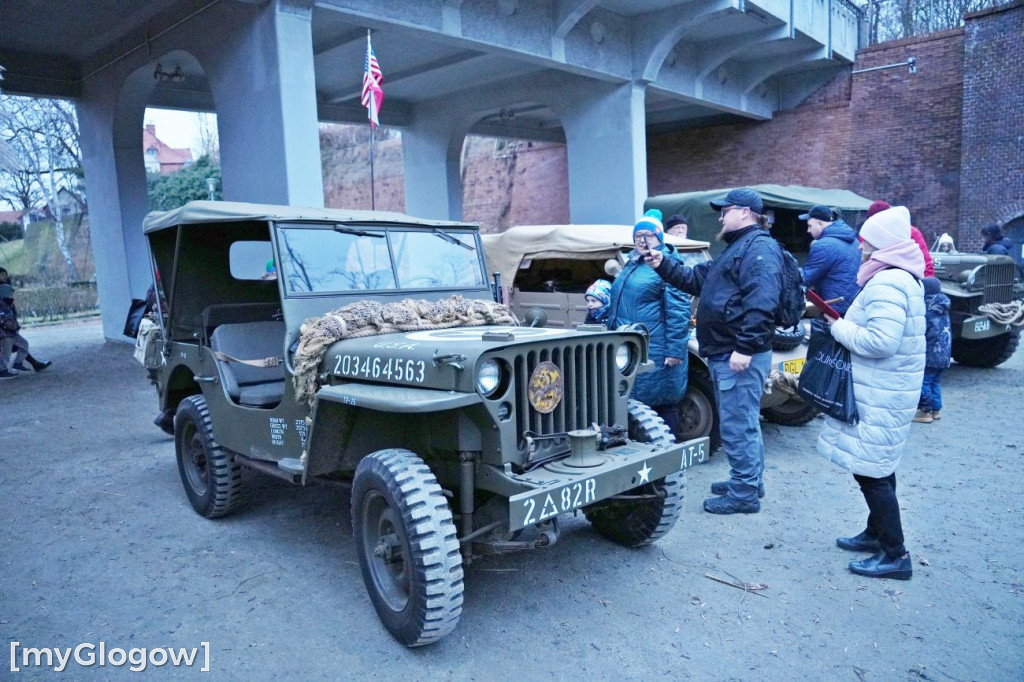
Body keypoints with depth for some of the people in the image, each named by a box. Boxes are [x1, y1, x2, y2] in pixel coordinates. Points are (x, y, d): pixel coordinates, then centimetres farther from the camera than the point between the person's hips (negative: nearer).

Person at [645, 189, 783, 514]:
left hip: (739, 356, -11)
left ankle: (744, 493, 4)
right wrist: (663, 265, 13)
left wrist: (745, 348, -29)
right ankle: (749, 481, 31)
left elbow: (761, 303, -25)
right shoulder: (735, 249, 22)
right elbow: (695, 279, 25)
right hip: (724, 354, 11)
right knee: (743, 422, 19)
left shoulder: (760, 248, -13)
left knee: (737, 426, -5)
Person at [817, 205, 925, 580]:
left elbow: (881, 340, -30)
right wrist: (848, 325, 6)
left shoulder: (886, 283, -21)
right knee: (877, 467, 20)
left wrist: (839, 328, -15)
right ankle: (877, 533, 33)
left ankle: (895, 555, 5)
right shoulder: (902, 278, 13)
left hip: (880, 395, -11)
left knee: (870, 470, -4)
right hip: (886, 390, 11)